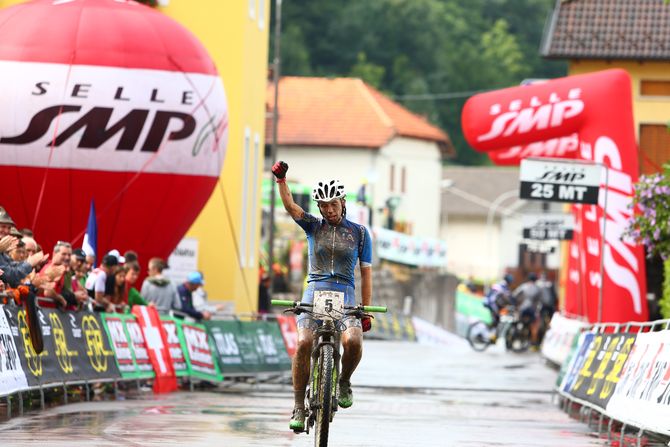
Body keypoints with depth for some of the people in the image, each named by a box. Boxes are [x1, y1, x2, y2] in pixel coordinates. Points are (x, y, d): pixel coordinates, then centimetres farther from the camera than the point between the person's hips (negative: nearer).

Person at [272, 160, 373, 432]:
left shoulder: (359, 232, 10)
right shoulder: (313, 227, 11)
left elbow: (366, 272, 9)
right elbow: (290, 206, -5)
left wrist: (366, 311, 4)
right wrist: (281, 180, -23)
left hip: (345, 295, 0)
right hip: (314, 292, 0)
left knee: (353, 341, -27)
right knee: (304, 343, -22)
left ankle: (344, 382, 5)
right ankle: (299, 407, -11)